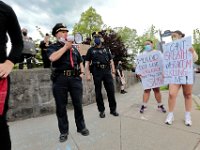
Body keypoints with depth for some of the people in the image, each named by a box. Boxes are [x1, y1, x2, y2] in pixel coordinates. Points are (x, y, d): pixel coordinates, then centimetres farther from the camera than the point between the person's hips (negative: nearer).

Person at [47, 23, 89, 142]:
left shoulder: (73, 48, 19)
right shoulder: (53, 47, 6)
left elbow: (80, 61, 25)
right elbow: (53, 58, -17)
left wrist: (82, 72, 8)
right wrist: (65, 46, -8)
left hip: (75, 78, 3)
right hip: (60, 79, -3)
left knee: (78, 104, 9)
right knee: (61, 107, 7)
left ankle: (81, 127, 27)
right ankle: (64, 131, 24)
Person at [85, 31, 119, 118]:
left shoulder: (106, 49, 19)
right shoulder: (91, 50, 11)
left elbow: (111, 60, 16)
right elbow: (87, 63, 4)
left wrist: (113, 69, 0)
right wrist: (87, 74, -6)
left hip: (107, 71, 2)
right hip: (97, 72, -2)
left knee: (111, 90, 2)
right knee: (98, 92, 4)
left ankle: (113, 109, 17)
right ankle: (101, 111, 18)